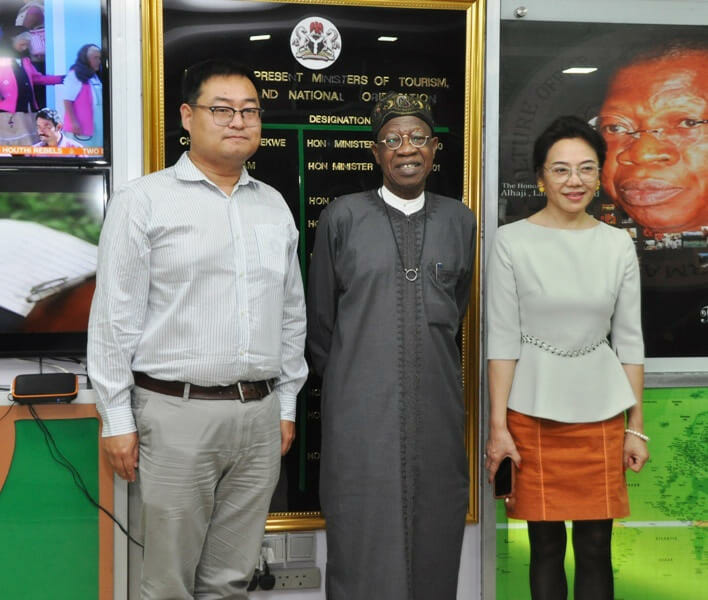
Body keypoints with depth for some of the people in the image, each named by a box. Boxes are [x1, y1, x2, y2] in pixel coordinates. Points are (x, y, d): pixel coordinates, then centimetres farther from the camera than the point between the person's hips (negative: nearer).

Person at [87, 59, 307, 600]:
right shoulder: (143, 201, -3)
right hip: (176, 413, -4)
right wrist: (118, 422, -7)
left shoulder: (274, 205, 12)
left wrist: (287, 404, 14)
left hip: (260, 414, 4)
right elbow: (114, 319, -5)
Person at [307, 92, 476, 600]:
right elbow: (320, 317, 7)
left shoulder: (459, 220, 6)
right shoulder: (342, 217, -1)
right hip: (361, 406, -2)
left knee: (434, 530, 9)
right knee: (364, 533, 3)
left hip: (436, 402, 3)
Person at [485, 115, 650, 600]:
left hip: (602, 414, 2)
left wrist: (636, 427, 5)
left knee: (596, 548, 7)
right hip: (533, 413, -2)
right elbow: (502, 339, -5)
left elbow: (629, 340, 6)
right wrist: (498, 426, -7)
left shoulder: (618, 245, 3)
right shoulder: (512, 242, -5)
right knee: (547, 546, 8)